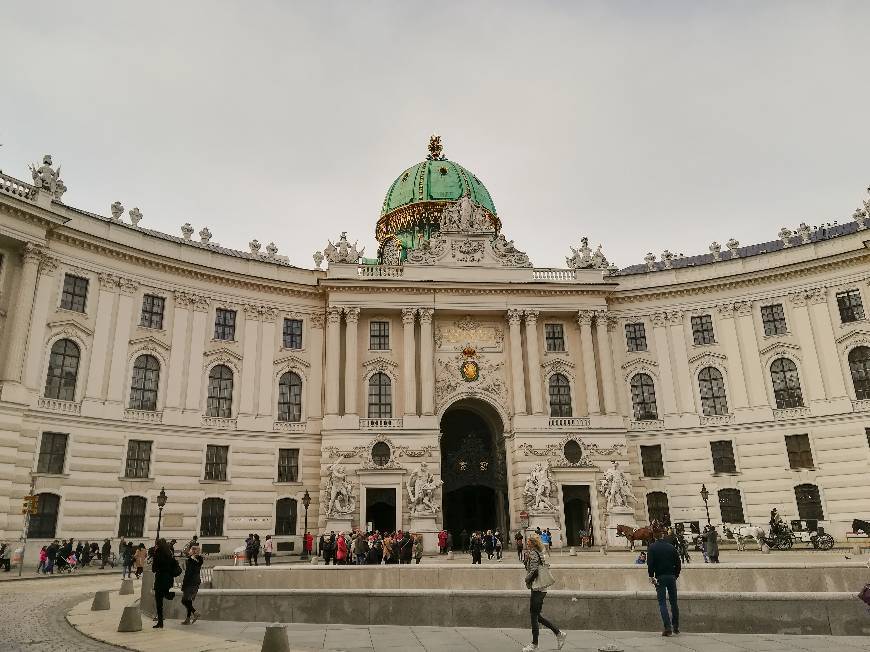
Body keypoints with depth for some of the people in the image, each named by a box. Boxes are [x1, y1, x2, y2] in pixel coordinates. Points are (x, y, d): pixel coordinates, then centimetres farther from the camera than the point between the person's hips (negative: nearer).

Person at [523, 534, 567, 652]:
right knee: (535, 614, 13)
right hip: (541, 589, 9)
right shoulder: (540, 554, 14)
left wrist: (527, 580, -5)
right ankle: (559, 633, 17)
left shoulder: (532, 553, -14)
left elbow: (533, 570, -22)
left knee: (534, 615, -1)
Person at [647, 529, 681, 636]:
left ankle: (667, 627, -11)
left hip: (660, 578, -3)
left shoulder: (652, 547, -2)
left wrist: (651, 576, -8)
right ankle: (676, 627, 20)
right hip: (671, 577, 3)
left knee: (662, 603, 0)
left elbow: (650, 563, -12)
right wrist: (675, 575, 14)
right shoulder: (671, 547, 6)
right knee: (673, 602, 13)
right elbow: (678, 563, 6)